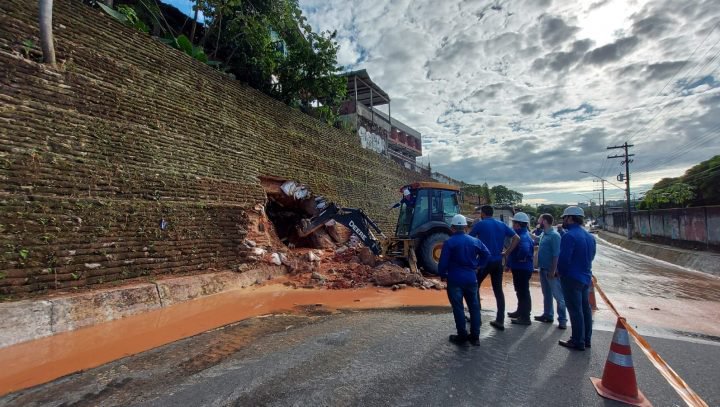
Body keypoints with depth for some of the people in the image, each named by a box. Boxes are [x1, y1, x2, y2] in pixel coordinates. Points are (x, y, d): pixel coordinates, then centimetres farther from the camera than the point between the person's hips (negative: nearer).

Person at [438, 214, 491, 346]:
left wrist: (442, 274, 3)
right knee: (474, 306, 14)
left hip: (455, 280, -4)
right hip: (471, 279, 4)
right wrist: (477, 265, 17)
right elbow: (486, 254, 11)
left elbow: (443, 262, -13)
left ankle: (462, 336, 10)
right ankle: (475, 336, 19)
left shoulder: (449, 242, -11)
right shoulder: (474, 241, 4)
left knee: (458, 308, 4)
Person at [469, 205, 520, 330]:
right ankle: (500, 321, 12)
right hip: (498, 261, 5)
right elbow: (516, 238, 6)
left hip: (484, 261, -5)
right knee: (498, 290, 11)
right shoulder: (502, 225, 9)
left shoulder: (480, 224, -6)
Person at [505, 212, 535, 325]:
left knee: (523, 292, -1)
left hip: (522, 269, -10)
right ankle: (520, 312, 36)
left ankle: (525, 317, 9)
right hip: (521, 268, 10)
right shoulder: (523, 234, 11)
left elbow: (524, 249, -42)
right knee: (521, 291, 21)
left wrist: (520, 259, -25)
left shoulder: (523, 237, -23)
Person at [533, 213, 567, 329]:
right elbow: (535, 240, 31)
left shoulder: (554, 235, -16)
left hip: (551, 270, -9)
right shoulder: (543, 234, 9)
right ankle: (548, 315, 29)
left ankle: (562, 319, 8)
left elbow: (556, 254, -20)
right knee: (546, 294, 18)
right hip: (543, 269, 9)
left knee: (558, 295, 0)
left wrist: (553, 270, -22)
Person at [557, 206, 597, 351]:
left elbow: (563, 259, -22)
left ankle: (578, 342, 9)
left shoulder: (569, 236, -20)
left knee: (575, 310, 0)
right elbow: (591, 256, 16)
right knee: (585, 308, 16)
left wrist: (560, 272, -5)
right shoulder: (589, 236, 9)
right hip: (586, 277, 9)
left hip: (572, 278, -9)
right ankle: (586, 339, 27)